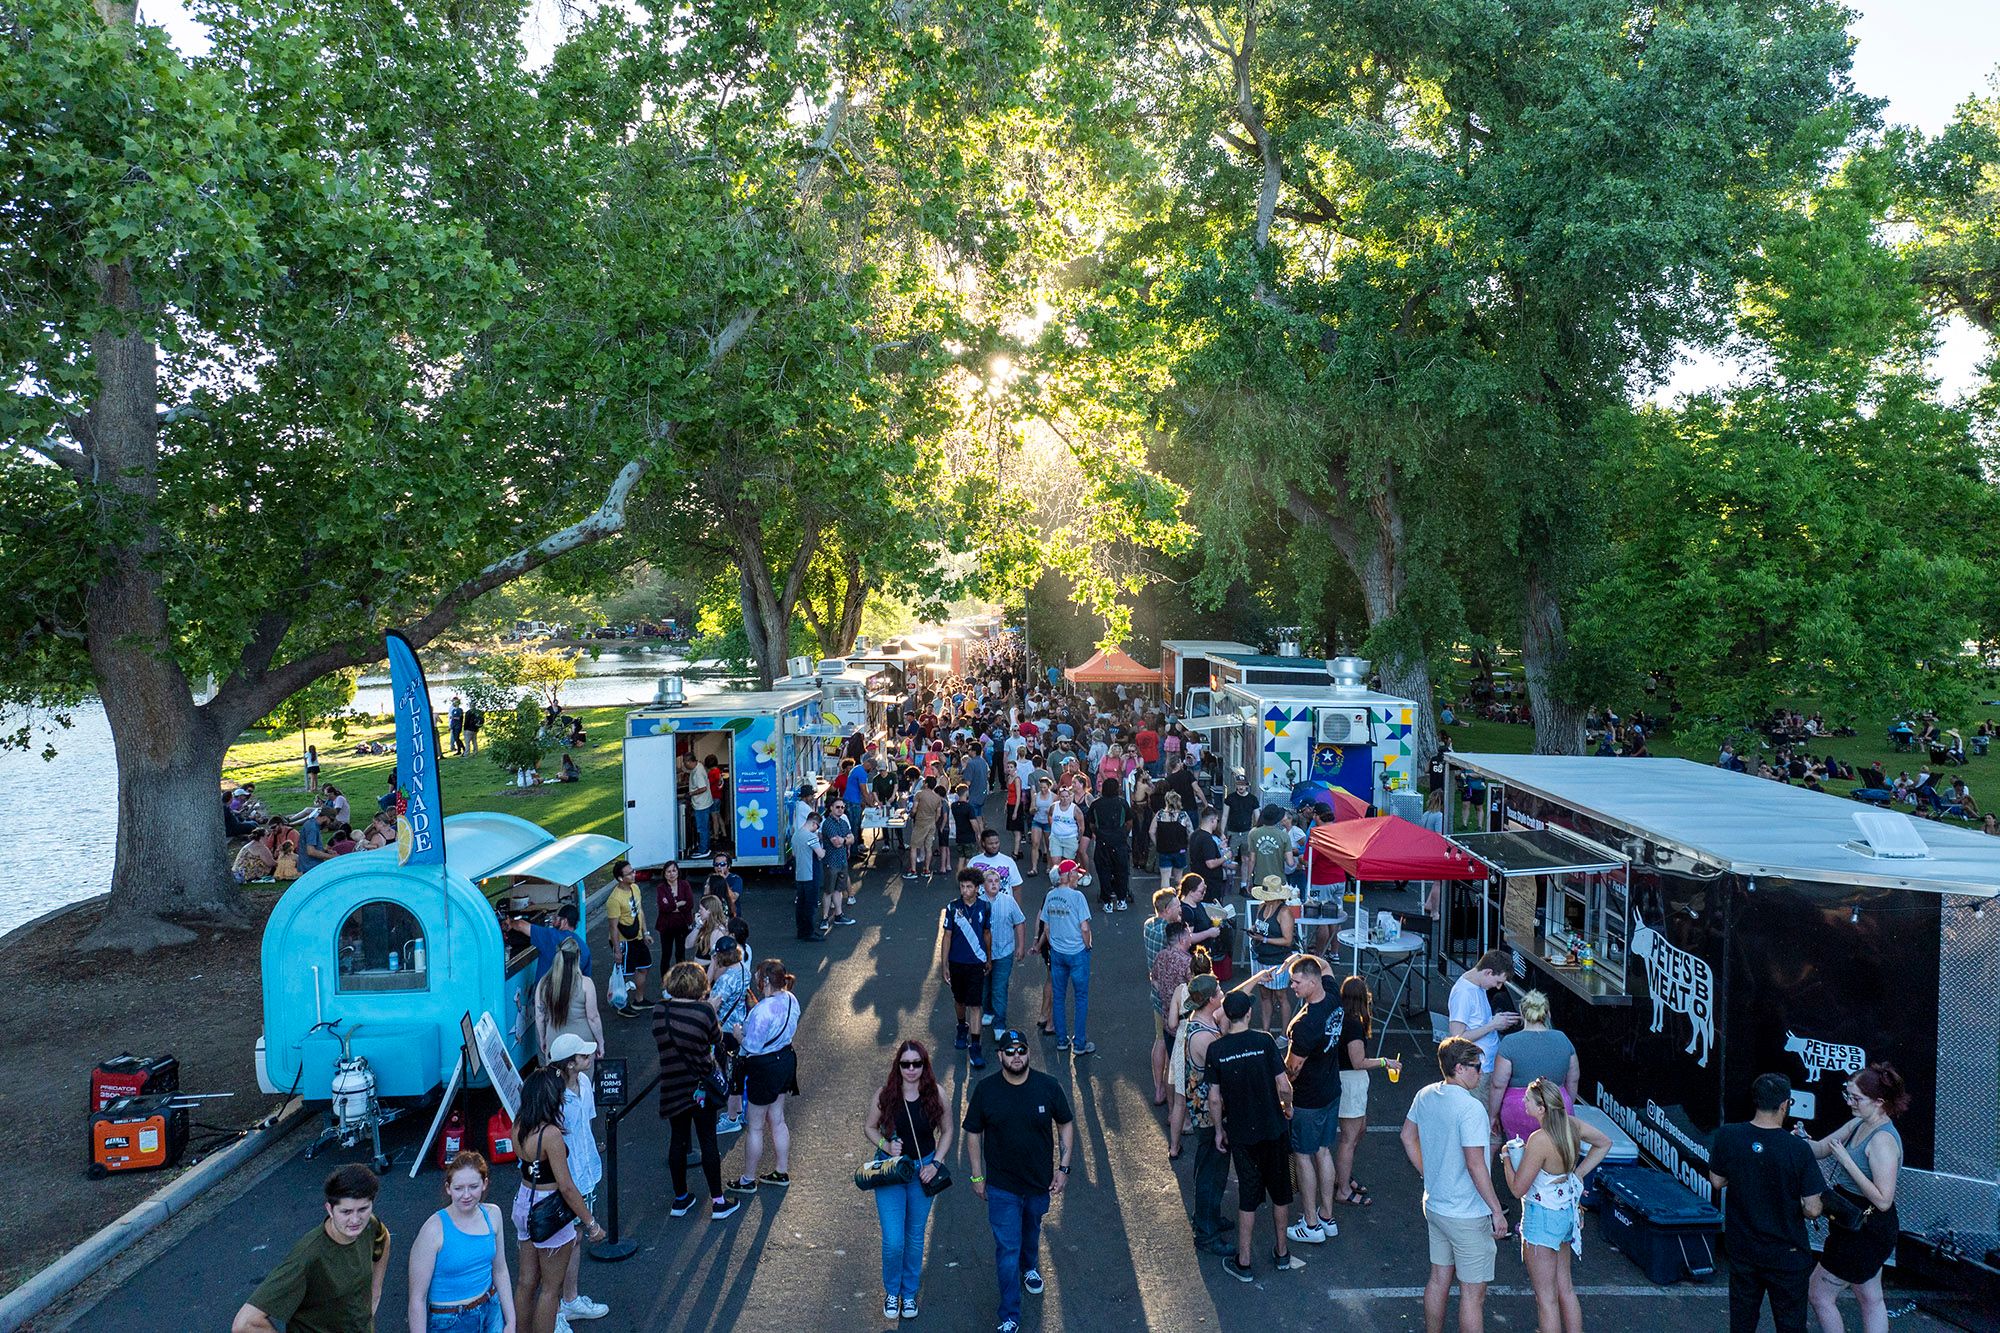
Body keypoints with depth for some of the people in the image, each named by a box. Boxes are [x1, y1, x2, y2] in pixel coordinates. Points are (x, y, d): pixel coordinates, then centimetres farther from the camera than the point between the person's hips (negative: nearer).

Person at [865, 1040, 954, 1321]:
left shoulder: (935, 1095, -11)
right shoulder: (885, 1095, -13)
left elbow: (946, 1131, 2)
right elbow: (868, 1126, 0)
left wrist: (935, 1164, -8)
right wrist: (886, 1146, -17)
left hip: (923, 1170, 1)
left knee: (915, 1237, 15)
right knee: (893, 1241, -5)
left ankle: (909, 1293, 36)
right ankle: (891, 1292, 22)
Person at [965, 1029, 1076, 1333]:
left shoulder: (1048, 1087, -14)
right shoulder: (985, 1090, -16)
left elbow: (1066, 1125, -1)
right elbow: (973, 1134, -4)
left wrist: (1063, 1168, -3)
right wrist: (977, 1176, -2)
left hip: (1039, 1182, 2)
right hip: (1001, 1187, -2)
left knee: (1032, 1230, 28)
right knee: (1007, 1249, 0)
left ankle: (1030, 1267, 59)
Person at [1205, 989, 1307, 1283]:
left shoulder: (1216, 1048, -10)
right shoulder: (1264, 1041, -13)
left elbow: (1214, 1098, -7)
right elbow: (1284, 1086, -13)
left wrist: (1219, 1130, 7)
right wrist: (1287, 1107, 8)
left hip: (1240, 1133, 0)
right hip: (1271, 1129, 0)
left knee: (1248, 1195, 11)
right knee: (1280, 1192, 18)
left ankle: (1243, 1263, 16)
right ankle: (1282, 1254, 31)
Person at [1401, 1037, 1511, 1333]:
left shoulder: (1424, 1096, -1)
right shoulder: (1471, 1108, -25)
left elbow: (1408, 1136, 13)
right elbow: (1475, 1165, -24)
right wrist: (1497, 1211, -16)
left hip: (1434, 1206, 8)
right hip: (1467, 1216, -8)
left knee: (1439, 1278, 21)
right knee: (1473, 1292, 5)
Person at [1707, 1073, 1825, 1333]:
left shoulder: (1726, 1136, -13)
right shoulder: (1798, 1148, -22)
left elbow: (1717, 1181, 2)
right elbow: (1812, 1210, -17)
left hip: (1742, 1250, 3)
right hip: (1787, 1253, -3)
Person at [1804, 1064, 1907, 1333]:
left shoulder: (1883, 1140, -25)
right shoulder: (1858, 1125, 2)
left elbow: (1883, 1200, -28)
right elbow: (1821, 1148, 10)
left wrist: (1846, 1160, -28)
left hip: (1865, 1234, -9)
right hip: (1863, 1229, 9)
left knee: (1819, 1294, 3)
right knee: (1870, 1299, 19)